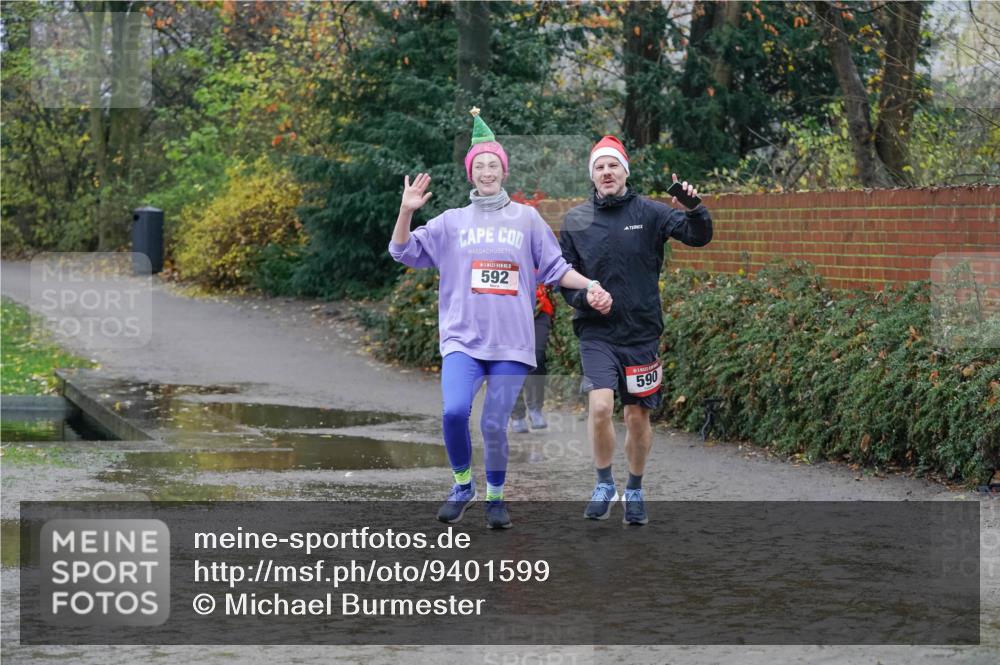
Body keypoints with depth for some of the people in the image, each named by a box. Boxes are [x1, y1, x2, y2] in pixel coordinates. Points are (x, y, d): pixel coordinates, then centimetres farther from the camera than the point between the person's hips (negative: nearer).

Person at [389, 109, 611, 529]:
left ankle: (495, 496, 19)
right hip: (463, 338, 0)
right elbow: (404, 252, 7)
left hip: (511, 341, 0)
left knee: (495, 425, -2)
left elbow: (554, 268, 12)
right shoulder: (451, 221, 11)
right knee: (454, 411, -21)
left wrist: (589, 286, -3)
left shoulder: (526, 218, 10)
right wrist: (406, 211, -7)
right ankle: (462, 485, 2)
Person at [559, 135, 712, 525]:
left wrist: (694, 209, -31)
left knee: (638, 415, 8)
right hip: (597, 333, 0)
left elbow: (699, 237, -11)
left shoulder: (649, 213, -1)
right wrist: (584, 297, -11)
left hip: (642, 332, 1)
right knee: (600, 406, -19)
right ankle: (604, 485, 1)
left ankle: (635, 492, 27)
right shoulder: (575, 221, 3)